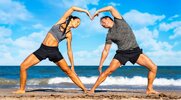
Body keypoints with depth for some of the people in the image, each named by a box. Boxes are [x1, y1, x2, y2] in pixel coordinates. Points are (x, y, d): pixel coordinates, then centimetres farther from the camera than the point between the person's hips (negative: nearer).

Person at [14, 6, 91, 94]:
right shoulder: (62, 21, 5)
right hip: (42, 49, 0)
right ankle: (22, 89, 7)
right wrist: (85, 11, 12)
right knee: (23, 66, -8)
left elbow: (69, 50, 10)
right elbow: (72, 8, 3)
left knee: (68, 71, -5)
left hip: (54, 51, 0)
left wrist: (72, 66, 9)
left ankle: (85, 89, 1)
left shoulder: (69, 34, 7)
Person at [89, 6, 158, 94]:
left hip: (135, 51, -1)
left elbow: (111, 8, -5)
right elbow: (105, 51, 10)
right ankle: (92, 89, -7)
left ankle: (149, 89, 1)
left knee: (153, 67, -12)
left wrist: (98, 11, 5)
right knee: (108, 71, -14)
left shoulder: (119, 21, 4)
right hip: (122, 53, 1)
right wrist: (100, 65, 6)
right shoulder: (109, 35, 8)